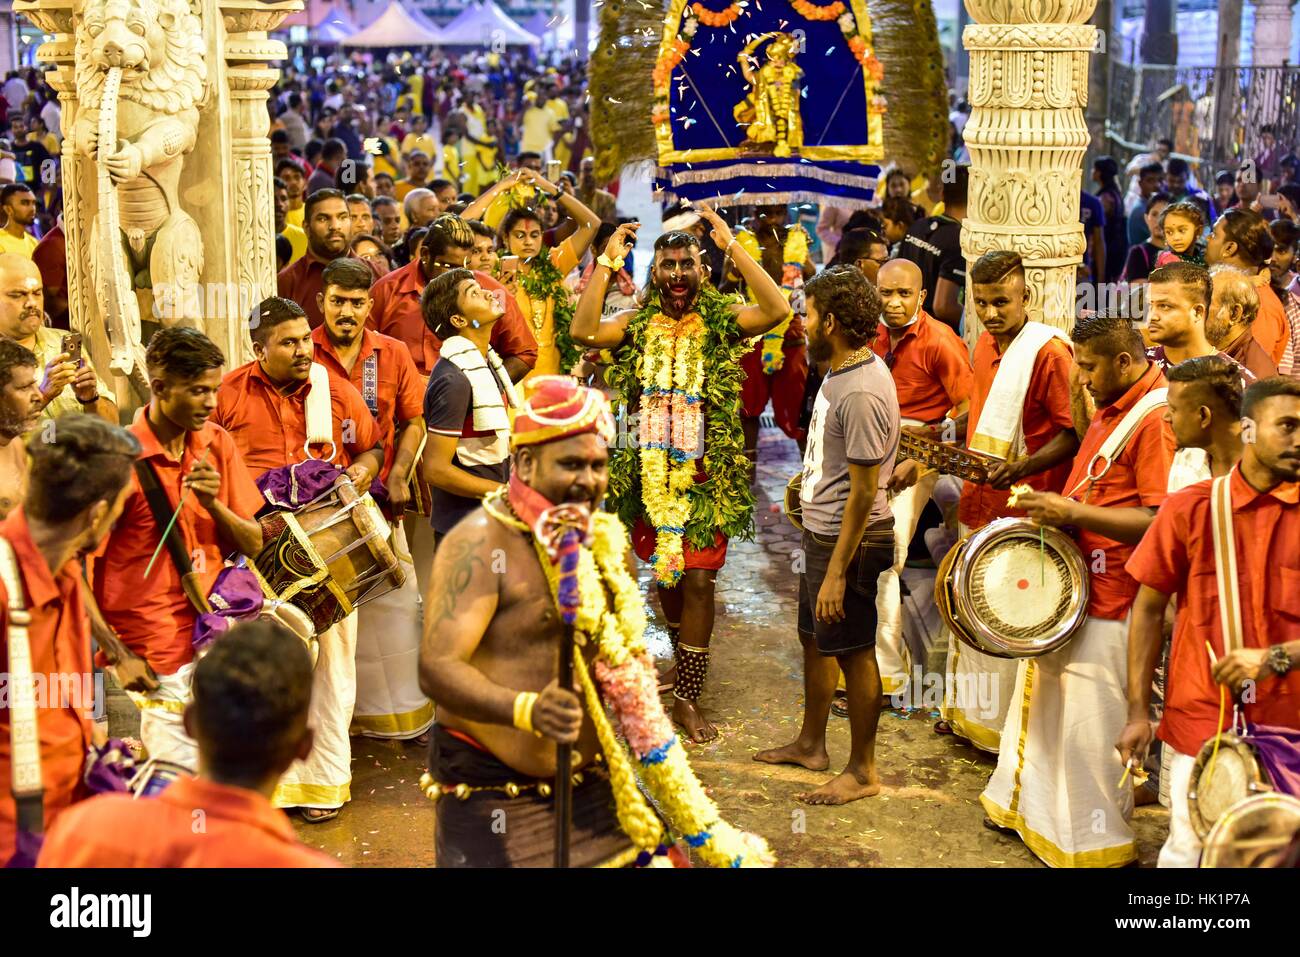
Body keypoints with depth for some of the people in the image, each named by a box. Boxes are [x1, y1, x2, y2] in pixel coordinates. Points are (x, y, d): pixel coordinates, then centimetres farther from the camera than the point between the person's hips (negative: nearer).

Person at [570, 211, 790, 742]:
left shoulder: (721, 321, -3)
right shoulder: (637, 324, 2)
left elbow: (777, 310, -21)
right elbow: (583, 331, -15)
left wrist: (733, 246, -21)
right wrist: (607, 262, -15)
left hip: (706, 474, -2)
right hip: (648, 473, 3)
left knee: (697, 580, -3)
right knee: (664, 574, 17)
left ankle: (688, 696, 7)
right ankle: (686, 663, 40)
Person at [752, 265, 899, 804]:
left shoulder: (862, 393, -25)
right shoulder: (840, 371, 6)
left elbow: (863, 491, -25)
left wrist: (837, 572, -23)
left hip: (847, 540, -10)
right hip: (819, 531, 10)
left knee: (852, 652, 2)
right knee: (815, 639, 21)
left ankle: (863, 771, 17)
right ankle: (810, 745, 38)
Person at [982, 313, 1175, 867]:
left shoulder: (1156, 418, -18)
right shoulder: (1111, 409, 12)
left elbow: (1160, 520, -25)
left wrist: (1074, 512, -23)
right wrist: (1054, 510, 10)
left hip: (1108, 603, -10)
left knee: (1089, 726, -1)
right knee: (1042, 701, 20)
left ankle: (1097, 841, 15)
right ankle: (1029, 806, 37)